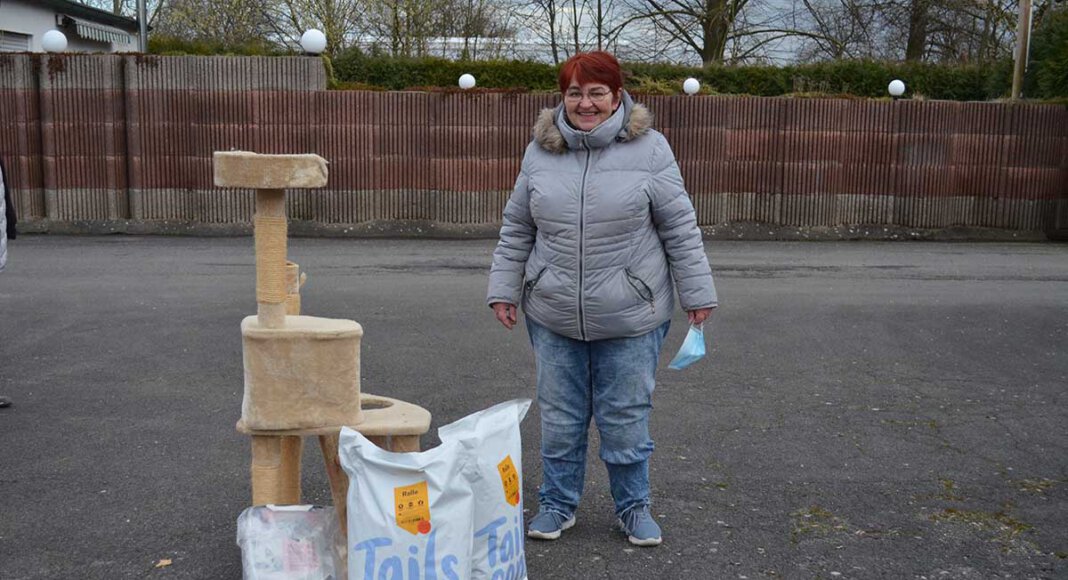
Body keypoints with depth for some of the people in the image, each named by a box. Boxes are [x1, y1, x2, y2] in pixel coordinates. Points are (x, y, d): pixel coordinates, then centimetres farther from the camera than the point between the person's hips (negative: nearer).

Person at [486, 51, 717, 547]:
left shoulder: (649, 148, -5)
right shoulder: (540, 151, 3)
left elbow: (679, 228, -2)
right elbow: (516, 230, 10)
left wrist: (697, 293, -1)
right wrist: (504, 290, 8)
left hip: (630, 319, -2)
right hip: (553, 318, 3)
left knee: (626, 418, 8)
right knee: (560, 418, 13)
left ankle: (633, 507, 28)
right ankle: (558, 503, 31)